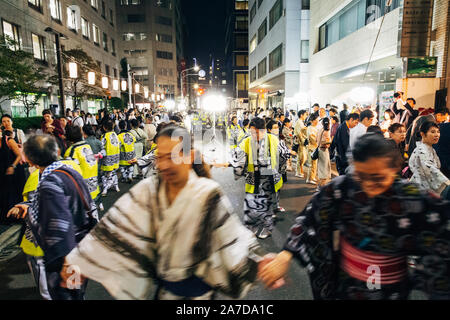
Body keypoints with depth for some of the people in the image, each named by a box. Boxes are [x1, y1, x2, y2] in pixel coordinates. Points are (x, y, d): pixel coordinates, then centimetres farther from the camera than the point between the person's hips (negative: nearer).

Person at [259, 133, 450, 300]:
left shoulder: (417, 202, -22)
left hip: (390, 291, -1)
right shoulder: (341, 187, -18)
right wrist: (284, 257, -27)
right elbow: (308, 219, -18)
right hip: (345, 283, 2)